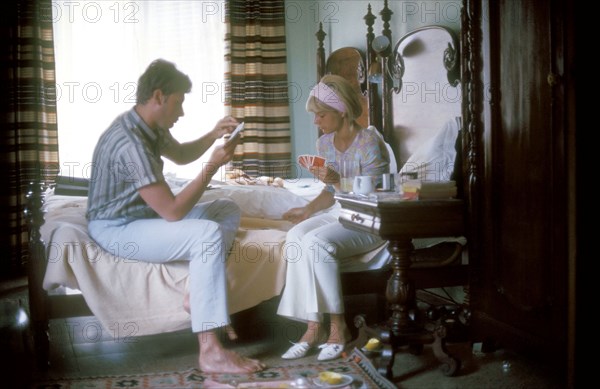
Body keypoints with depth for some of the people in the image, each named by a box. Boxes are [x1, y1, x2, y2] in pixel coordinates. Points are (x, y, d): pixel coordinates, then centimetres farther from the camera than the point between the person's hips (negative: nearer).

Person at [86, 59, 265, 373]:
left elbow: (180, 155, 24)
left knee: (228, 211, 8)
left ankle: (199, 296, -6)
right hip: (117, 229, -10)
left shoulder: (150, 126, 2)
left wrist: (213, 135, 6)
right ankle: (210, 352, -31)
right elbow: (173, 211, -28)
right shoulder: (130, 144, -28)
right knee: (208, 234, -30)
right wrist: (213, 166, -22)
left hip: (146, 215, 10)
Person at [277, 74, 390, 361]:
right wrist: (309, 209, -1)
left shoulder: (370, 143, -13)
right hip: (338, 213, 7)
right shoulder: (325, 143, 8)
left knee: (316, 242, -31)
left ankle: (338, 327, -16)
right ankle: (314, 327, -21)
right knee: (296, 236, -24)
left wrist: (337, 181, -27)